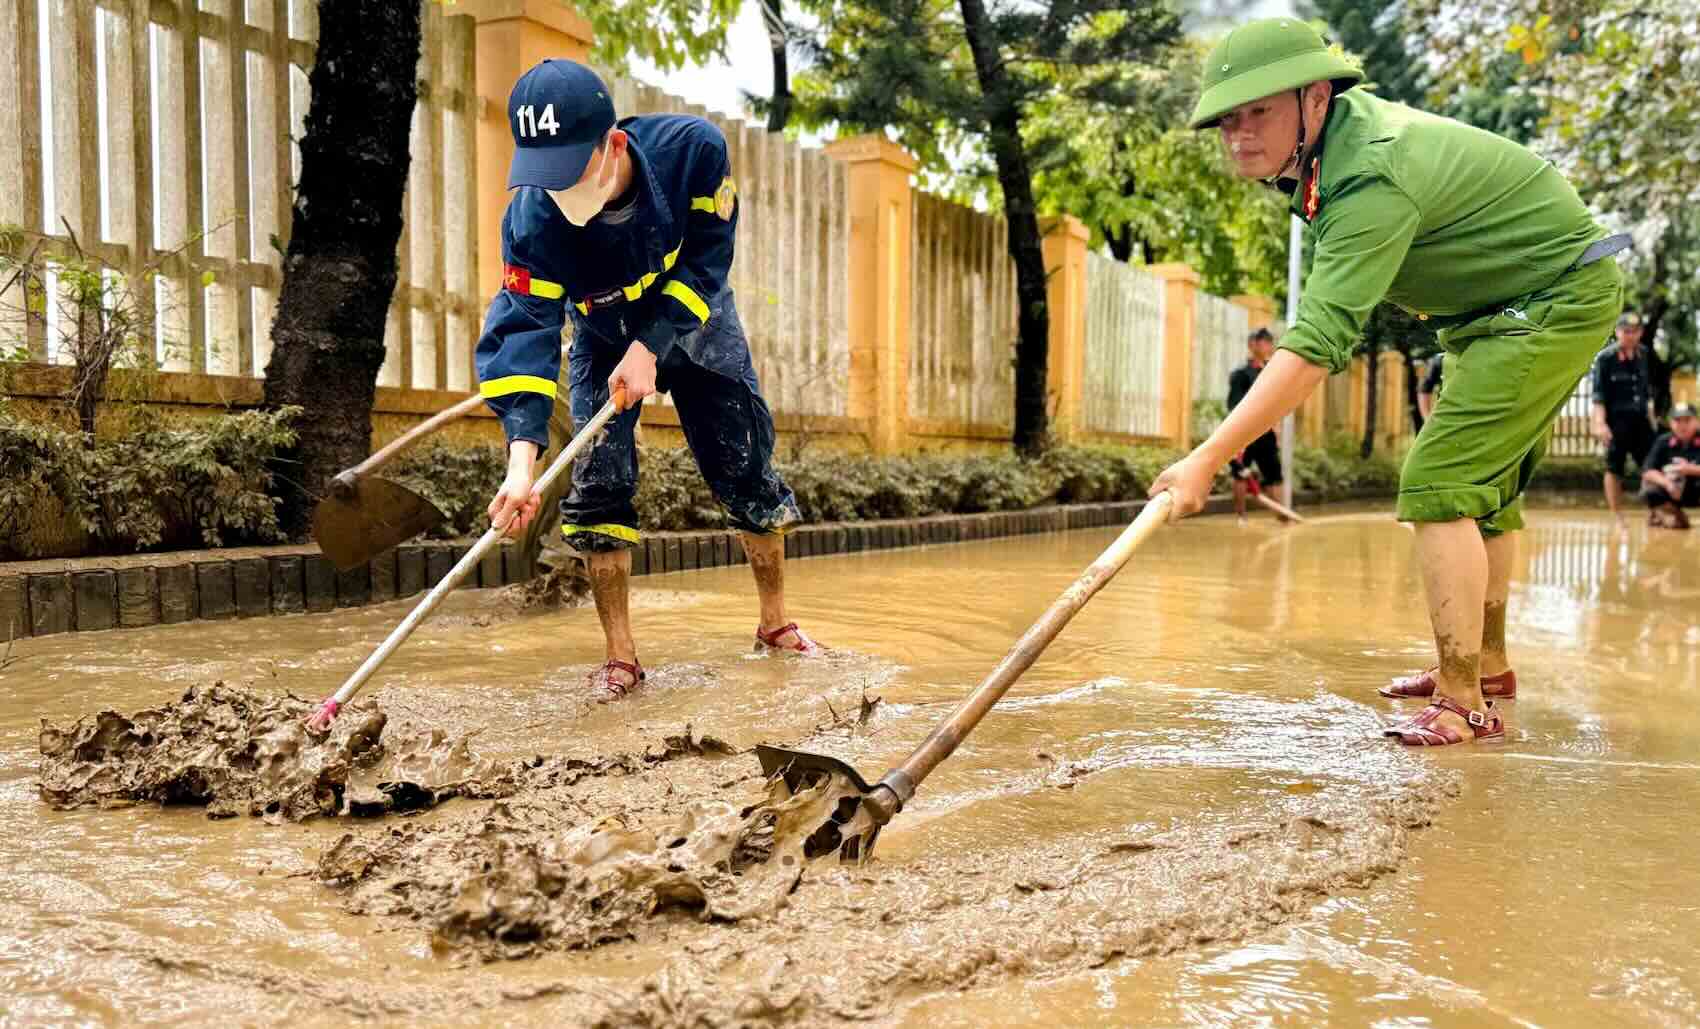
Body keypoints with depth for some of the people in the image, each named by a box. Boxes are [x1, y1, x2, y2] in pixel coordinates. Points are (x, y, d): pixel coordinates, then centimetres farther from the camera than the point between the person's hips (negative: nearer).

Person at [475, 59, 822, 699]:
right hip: (604, 338, 0)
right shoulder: (532, 218, -33)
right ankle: (621, 657, -2)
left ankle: (775, 623, 20)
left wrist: (650, 348, -32)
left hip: (692, 322, 0)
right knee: (599, 482, -12)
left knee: (747, 471, 1)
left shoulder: (693, 148, -34)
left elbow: (706, 262, -24)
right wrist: (521, 465, -49)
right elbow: (524, 329, -38)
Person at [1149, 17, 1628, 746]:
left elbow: (1316, 347, -42)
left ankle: (1463, 705, -18)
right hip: (1498, 307, 11)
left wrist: (1209, 457, -46)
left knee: (1440, 482, -20)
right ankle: (1487, 662, 31)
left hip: (1556, 297, -10)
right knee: (1485, 483, 17)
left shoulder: (1373, 182, -34)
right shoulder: (1345, 120, -5)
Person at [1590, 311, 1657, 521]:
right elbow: (1599, 394, -12)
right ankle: (1616, 516, 7)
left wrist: (1651, 415, 17)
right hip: (1617, 419, -5)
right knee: (1614, 468, 0)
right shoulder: (1605, 358, -9)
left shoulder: (1643, 354, 8)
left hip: (1640, 419, 5)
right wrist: (1600, 423, -20)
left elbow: (1647, 388, 18)